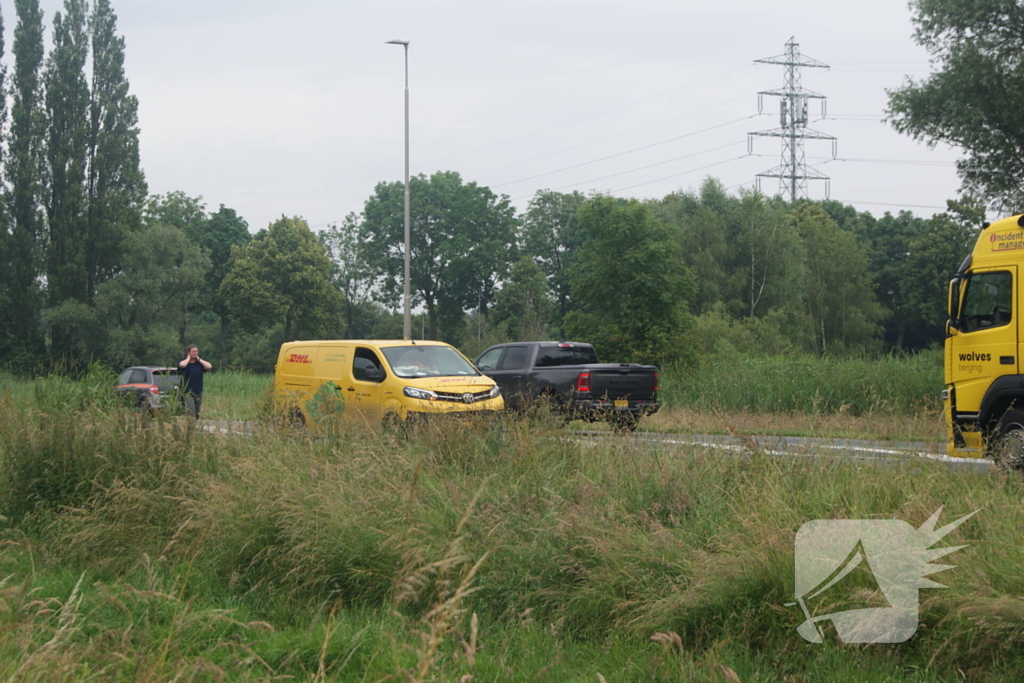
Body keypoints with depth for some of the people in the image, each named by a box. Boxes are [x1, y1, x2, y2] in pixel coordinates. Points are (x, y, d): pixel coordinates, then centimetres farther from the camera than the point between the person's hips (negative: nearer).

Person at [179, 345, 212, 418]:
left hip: (198, 391, 4)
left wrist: (199, 359, -3)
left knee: (197, 413, 5)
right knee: (191, 412, -17)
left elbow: (209, 366, -10)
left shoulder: (199, 363, 8)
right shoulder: (185, 362, 0)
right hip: (188, 392, -4)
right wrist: (188, 358, -7)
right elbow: (182, 365, -26)